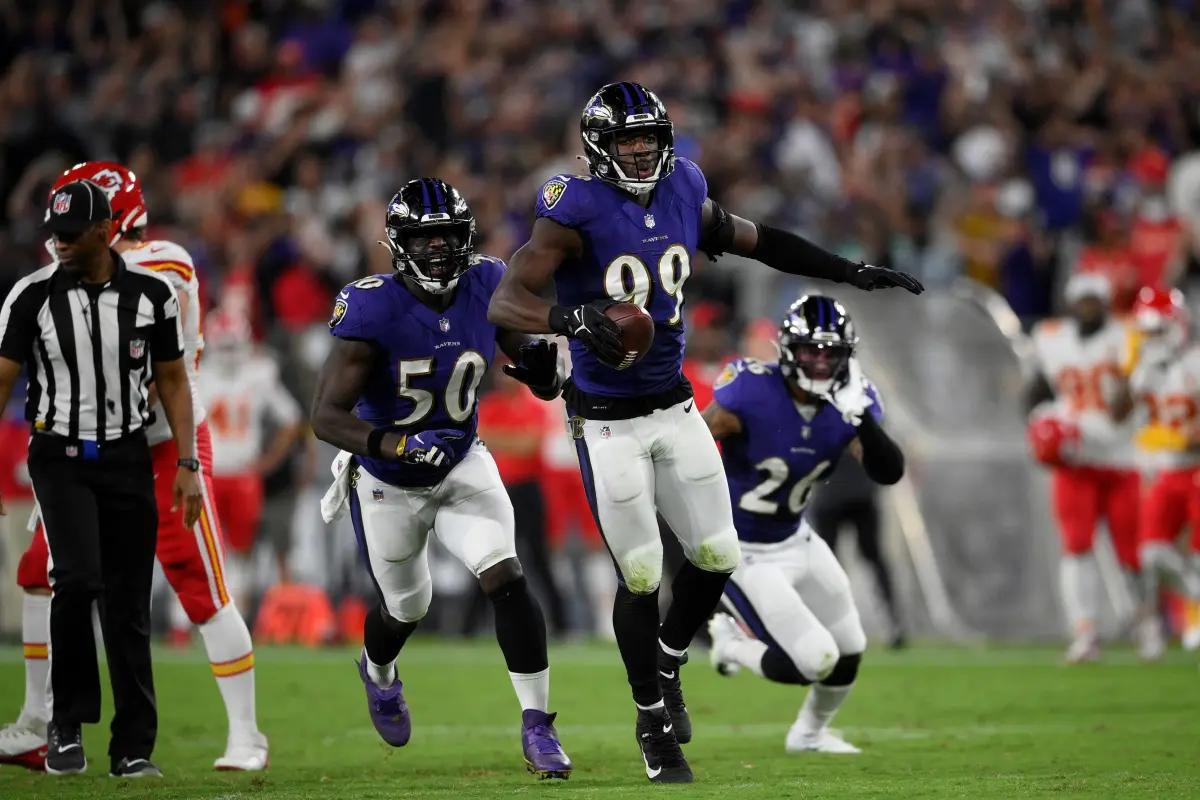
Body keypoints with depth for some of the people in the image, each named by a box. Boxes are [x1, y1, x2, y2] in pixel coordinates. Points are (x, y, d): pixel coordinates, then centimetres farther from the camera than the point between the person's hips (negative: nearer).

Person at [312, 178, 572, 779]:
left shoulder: (486, 289, -15)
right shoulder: (372, 310, -28)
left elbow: (543, 381, -2)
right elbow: (327, 416, -30)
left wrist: (541, 368, -27)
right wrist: (397, 446, -45)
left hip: (462, 465, 2)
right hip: (387, 483, -2)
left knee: (506, 580, -18)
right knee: (406, 607, 18)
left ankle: (537, 727, -10)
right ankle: (377, 671, 55)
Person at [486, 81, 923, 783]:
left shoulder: (683, 195, 0)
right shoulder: (579, 212, -17)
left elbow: (759, 241, 16)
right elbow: (505, 302, -25)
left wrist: (855, 273, 15)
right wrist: (572, 318, -44)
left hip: (675, 407, 5)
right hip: (608, 422, -5)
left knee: (717, 556, 5)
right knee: (641, 575, -1)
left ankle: (667, 664, 34)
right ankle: (654, 724, 18)